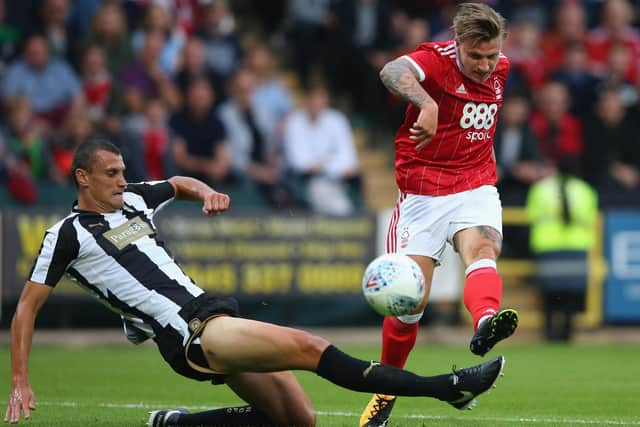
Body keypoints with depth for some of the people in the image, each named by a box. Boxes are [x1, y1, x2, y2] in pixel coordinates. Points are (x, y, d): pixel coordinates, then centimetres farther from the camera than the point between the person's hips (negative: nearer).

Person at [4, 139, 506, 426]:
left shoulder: (133, 199, 17)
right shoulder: (69, 233, -1)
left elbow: (179, 183, 36)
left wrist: (206, 192, 12)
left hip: (215, 316, 9)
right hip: (188, 336, -9)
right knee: (307, 347, -22)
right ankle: (447, 386, -26)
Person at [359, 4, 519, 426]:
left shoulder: (501, 68, 5)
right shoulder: (437, 59, -15)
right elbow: (392, 72, -39)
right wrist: (426, 103, -56)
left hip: (476, 188, 3)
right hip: (423, 191, -3)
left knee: (482, 249, -30)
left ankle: (485, 321, -61)